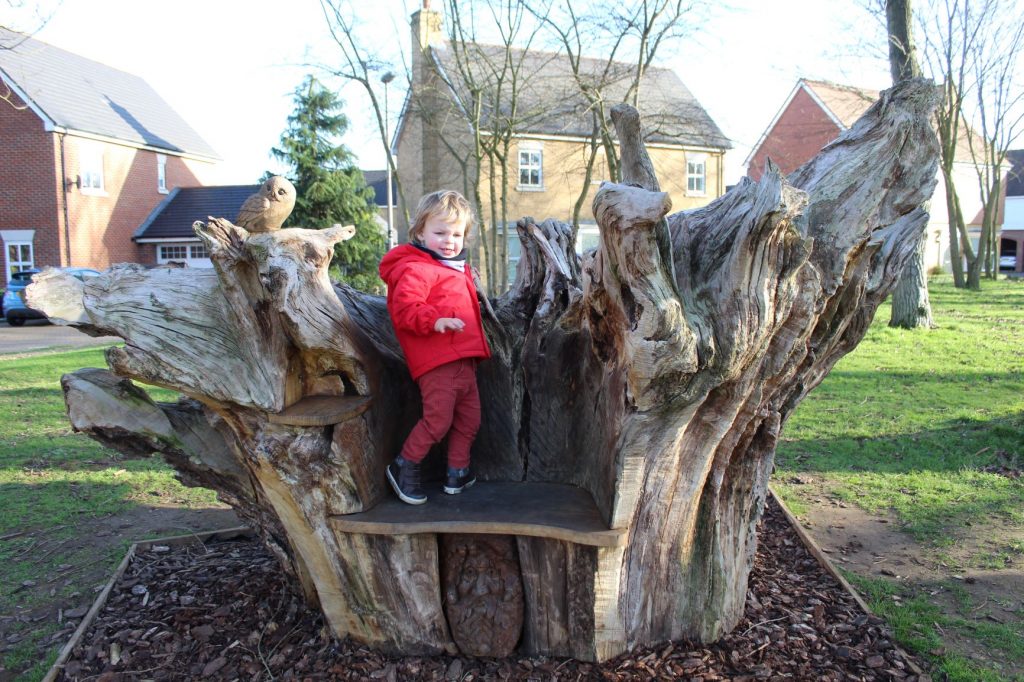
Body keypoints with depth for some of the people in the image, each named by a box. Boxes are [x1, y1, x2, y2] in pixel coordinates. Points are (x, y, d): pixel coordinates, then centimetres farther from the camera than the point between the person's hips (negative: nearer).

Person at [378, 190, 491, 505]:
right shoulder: (415, 269, -11)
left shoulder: (456, 268, 21)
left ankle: (457, 472, 31)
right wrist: (434, 320, -36)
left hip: (462, 359, 10)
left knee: (469, 417, 16)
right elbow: (404, 308, -25)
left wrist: (468, 280, 24)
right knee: (438, 419, -8)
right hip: (436, 362, -10)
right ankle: (404, 467, 12)